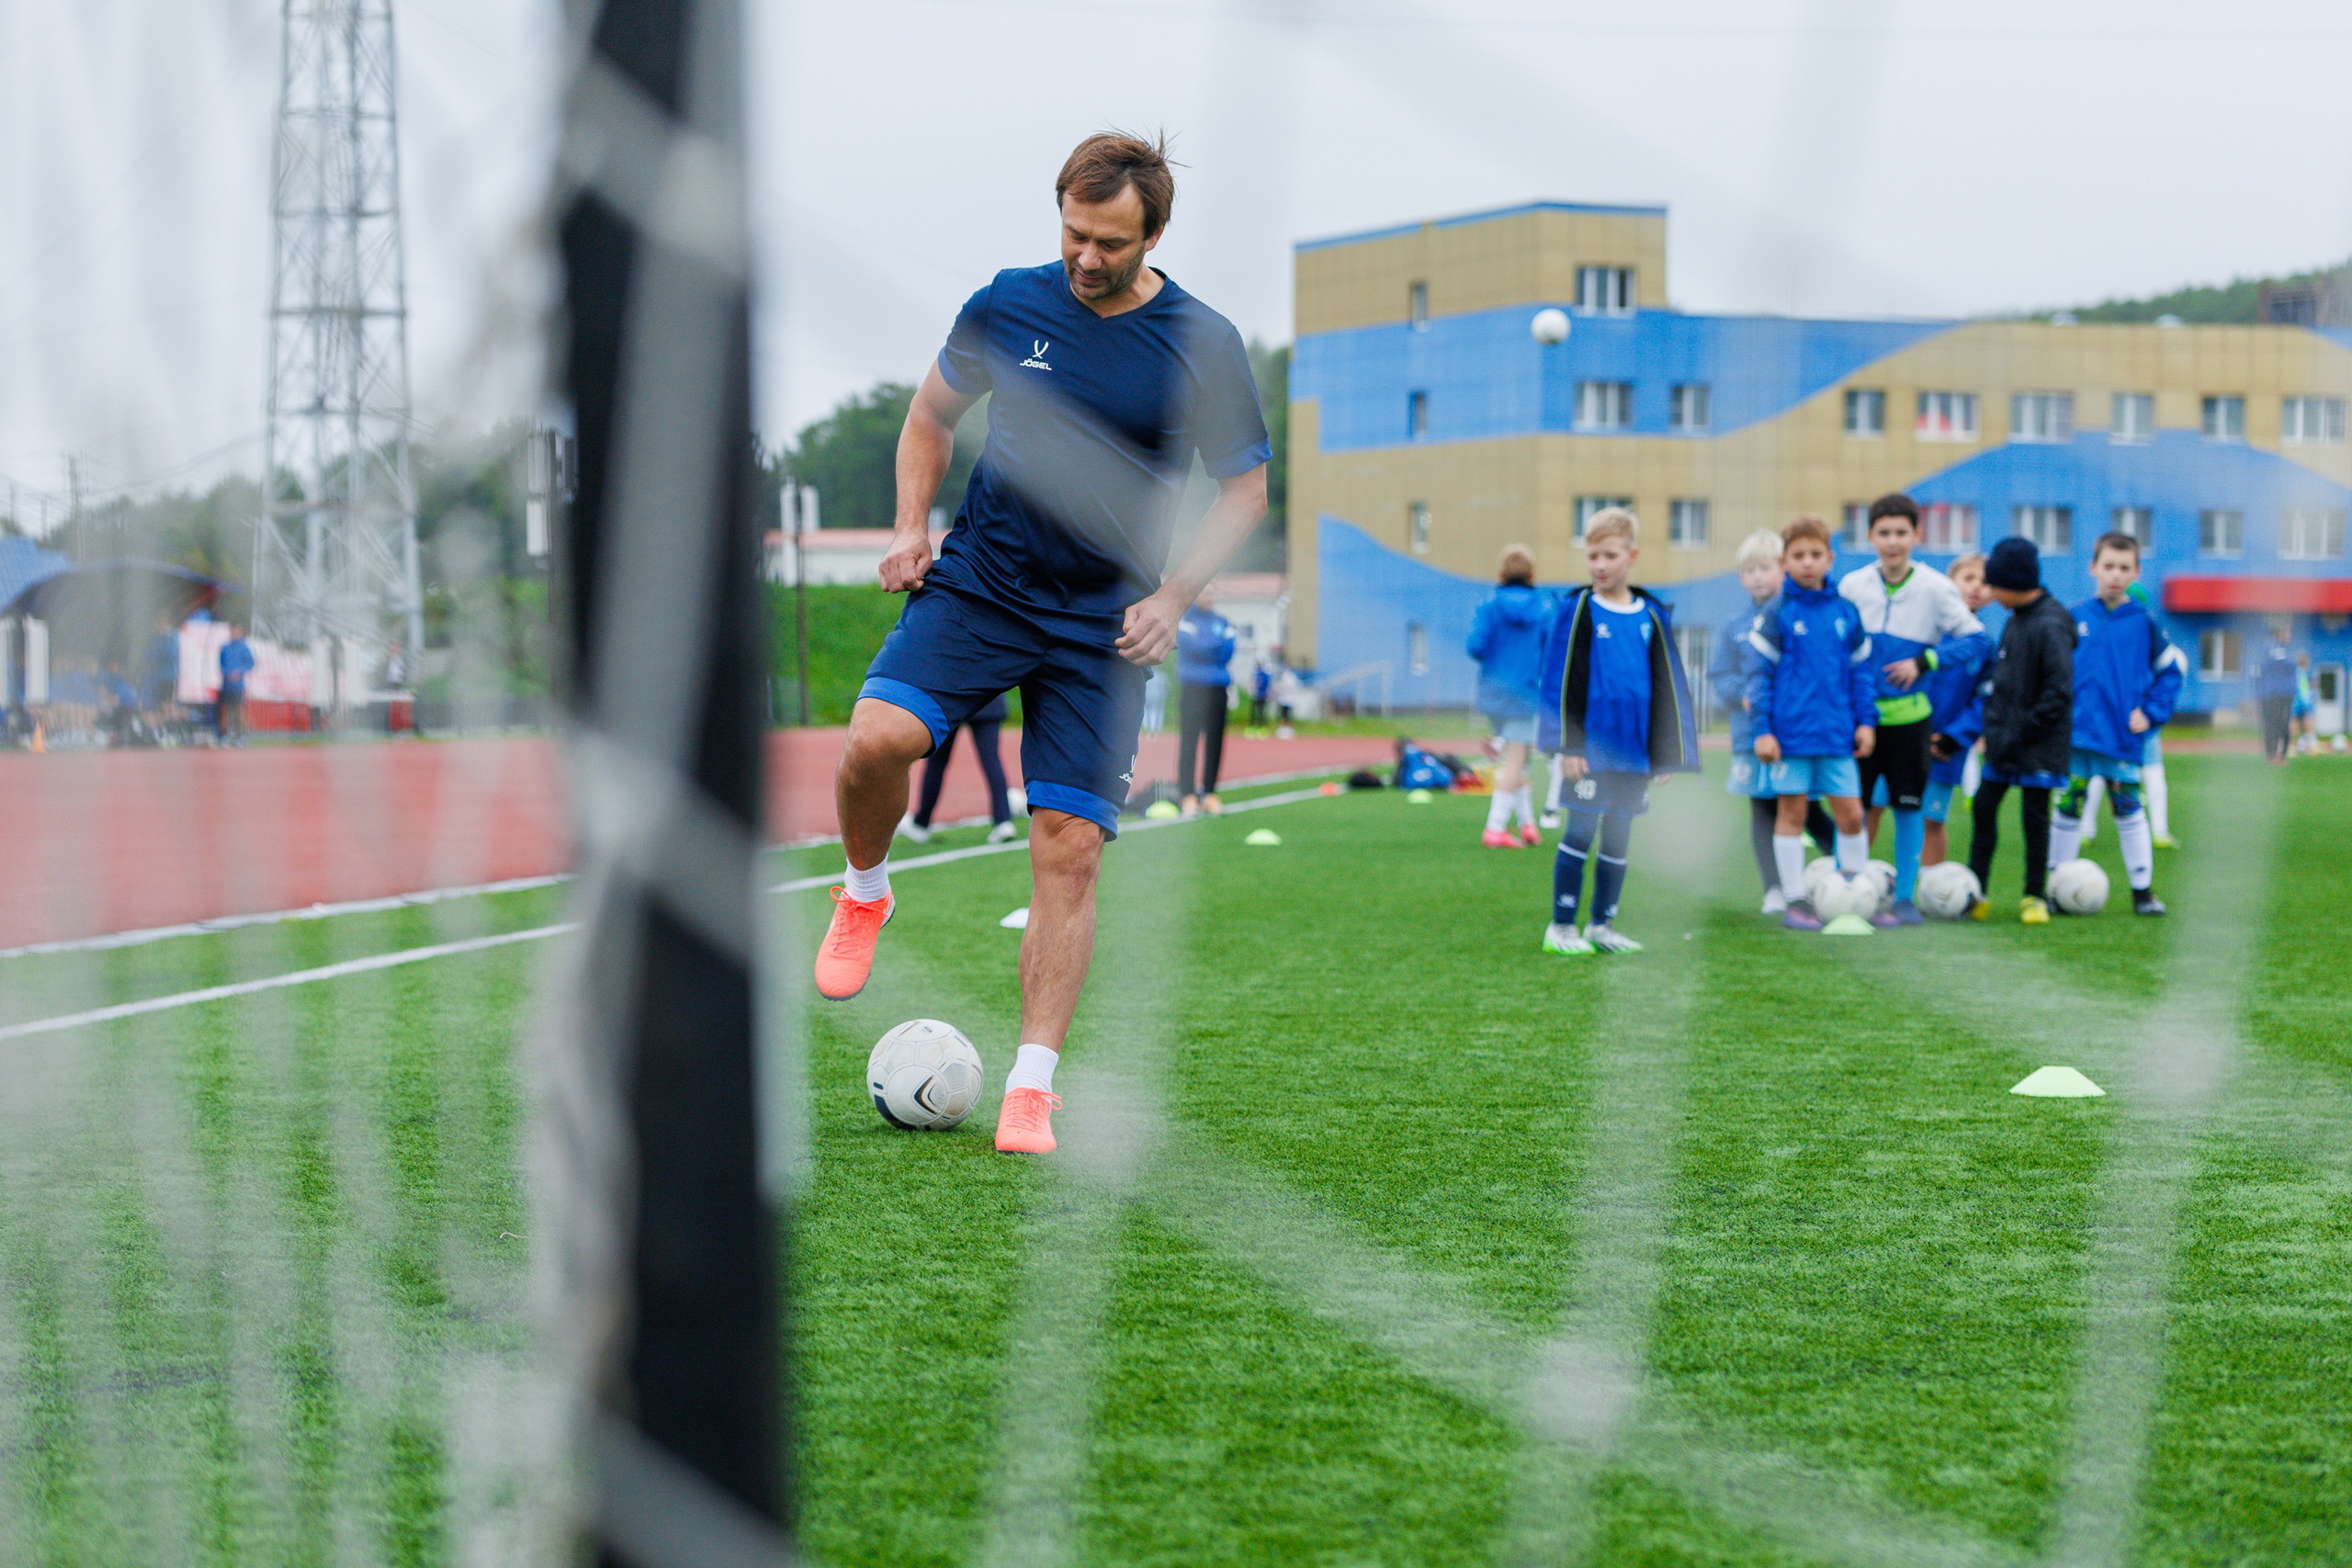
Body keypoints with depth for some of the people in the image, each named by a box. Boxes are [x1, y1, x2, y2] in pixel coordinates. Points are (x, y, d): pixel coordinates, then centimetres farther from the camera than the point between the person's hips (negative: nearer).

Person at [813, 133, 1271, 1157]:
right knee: (876, 739, -25)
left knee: (1069, 850, -7)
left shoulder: (1203, 346, -4)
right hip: (975, 589, 1)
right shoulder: (1008, 305, 1)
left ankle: (1031, 1088, 0)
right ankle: (864, 891, 6)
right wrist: (912, 525, 2)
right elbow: (932, 414, 17)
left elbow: (1245, 493, 6)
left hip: (1102, 629, -1)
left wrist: (1172, 598, -7)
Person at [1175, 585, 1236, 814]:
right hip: (1192, 689, -4)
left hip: (1218, 690, 4)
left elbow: (1227, 654, 5)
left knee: (1215, 742, 1)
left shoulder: (1222, 623, 15)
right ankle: (1187, 794, -4)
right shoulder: (1183, 620, 2)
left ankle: (1209, 793, 8)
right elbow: (1194, 648, -12)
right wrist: (1221, 643, -3)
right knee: (1188, 741, -6)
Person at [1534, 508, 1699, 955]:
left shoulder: (1653, 616, 7)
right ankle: (1561, 926, 5)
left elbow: (1668, 687, 13)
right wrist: (1567, 746, -11)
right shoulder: (1578, 612, -4)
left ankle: (1602, 925, 19)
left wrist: (1667, 752, 10)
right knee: (1580, 835, -4)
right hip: (1590, 749, -4)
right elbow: (1560, 682, -5)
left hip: (1634, 750, 4)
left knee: (1618, 839, 10)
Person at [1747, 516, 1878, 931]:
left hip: (1837, 735, 3)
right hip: (1791, 733, -3)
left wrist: (1866, 720, 8)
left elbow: (1861, 669, 14)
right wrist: (1762, 728, -6)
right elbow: (1760, 673, -2)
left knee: (1850, 815, 4)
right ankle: (1795, 901, 11)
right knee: (1791, 812, 4)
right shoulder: (1776, 613, -3)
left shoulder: (1845, 612, 7)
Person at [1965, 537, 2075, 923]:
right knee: (1984, 808, 8)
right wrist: (1994, 727, 11)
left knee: (2034, 817, 1)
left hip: (2037, 749, -8)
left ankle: (2034, 897, 12)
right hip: (2005, 746, 8)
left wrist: (2018, 734, -19)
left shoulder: (2050, 627, -17)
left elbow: (2059, 693, -20)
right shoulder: (2015, 621, 10)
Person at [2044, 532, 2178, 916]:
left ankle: (2143, 890, 13)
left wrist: (2151, 713, -4)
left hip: (2123, 737, -1)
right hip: (2076, 736, 1)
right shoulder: (2074, 620, 1)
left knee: (2129, 811, 5)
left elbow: (2170, 673, 6)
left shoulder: (2144, 623, -1)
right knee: (2067, 809, 5)